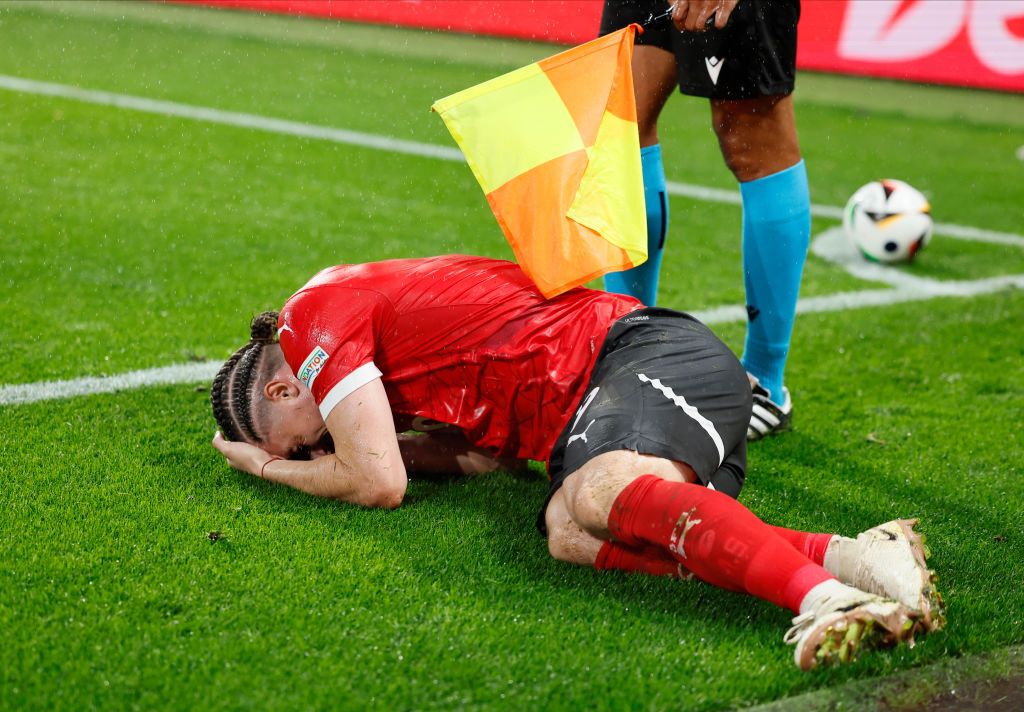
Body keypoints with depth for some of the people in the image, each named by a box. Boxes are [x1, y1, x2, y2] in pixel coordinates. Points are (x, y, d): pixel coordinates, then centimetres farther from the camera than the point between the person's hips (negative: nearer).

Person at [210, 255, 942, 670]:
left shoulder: (317, 315, 1)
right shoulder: (380, 303, 30)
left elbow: (378, 483, -4)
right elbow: (485, 455, 27)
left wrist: (272, 468, 14)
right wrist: (355, 435, 26)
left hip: (647, 354, -9)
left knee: (601, 493, -37)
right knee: (569, 532, -19)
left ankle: (844, 576, -60)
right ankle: (836, 558, -38)